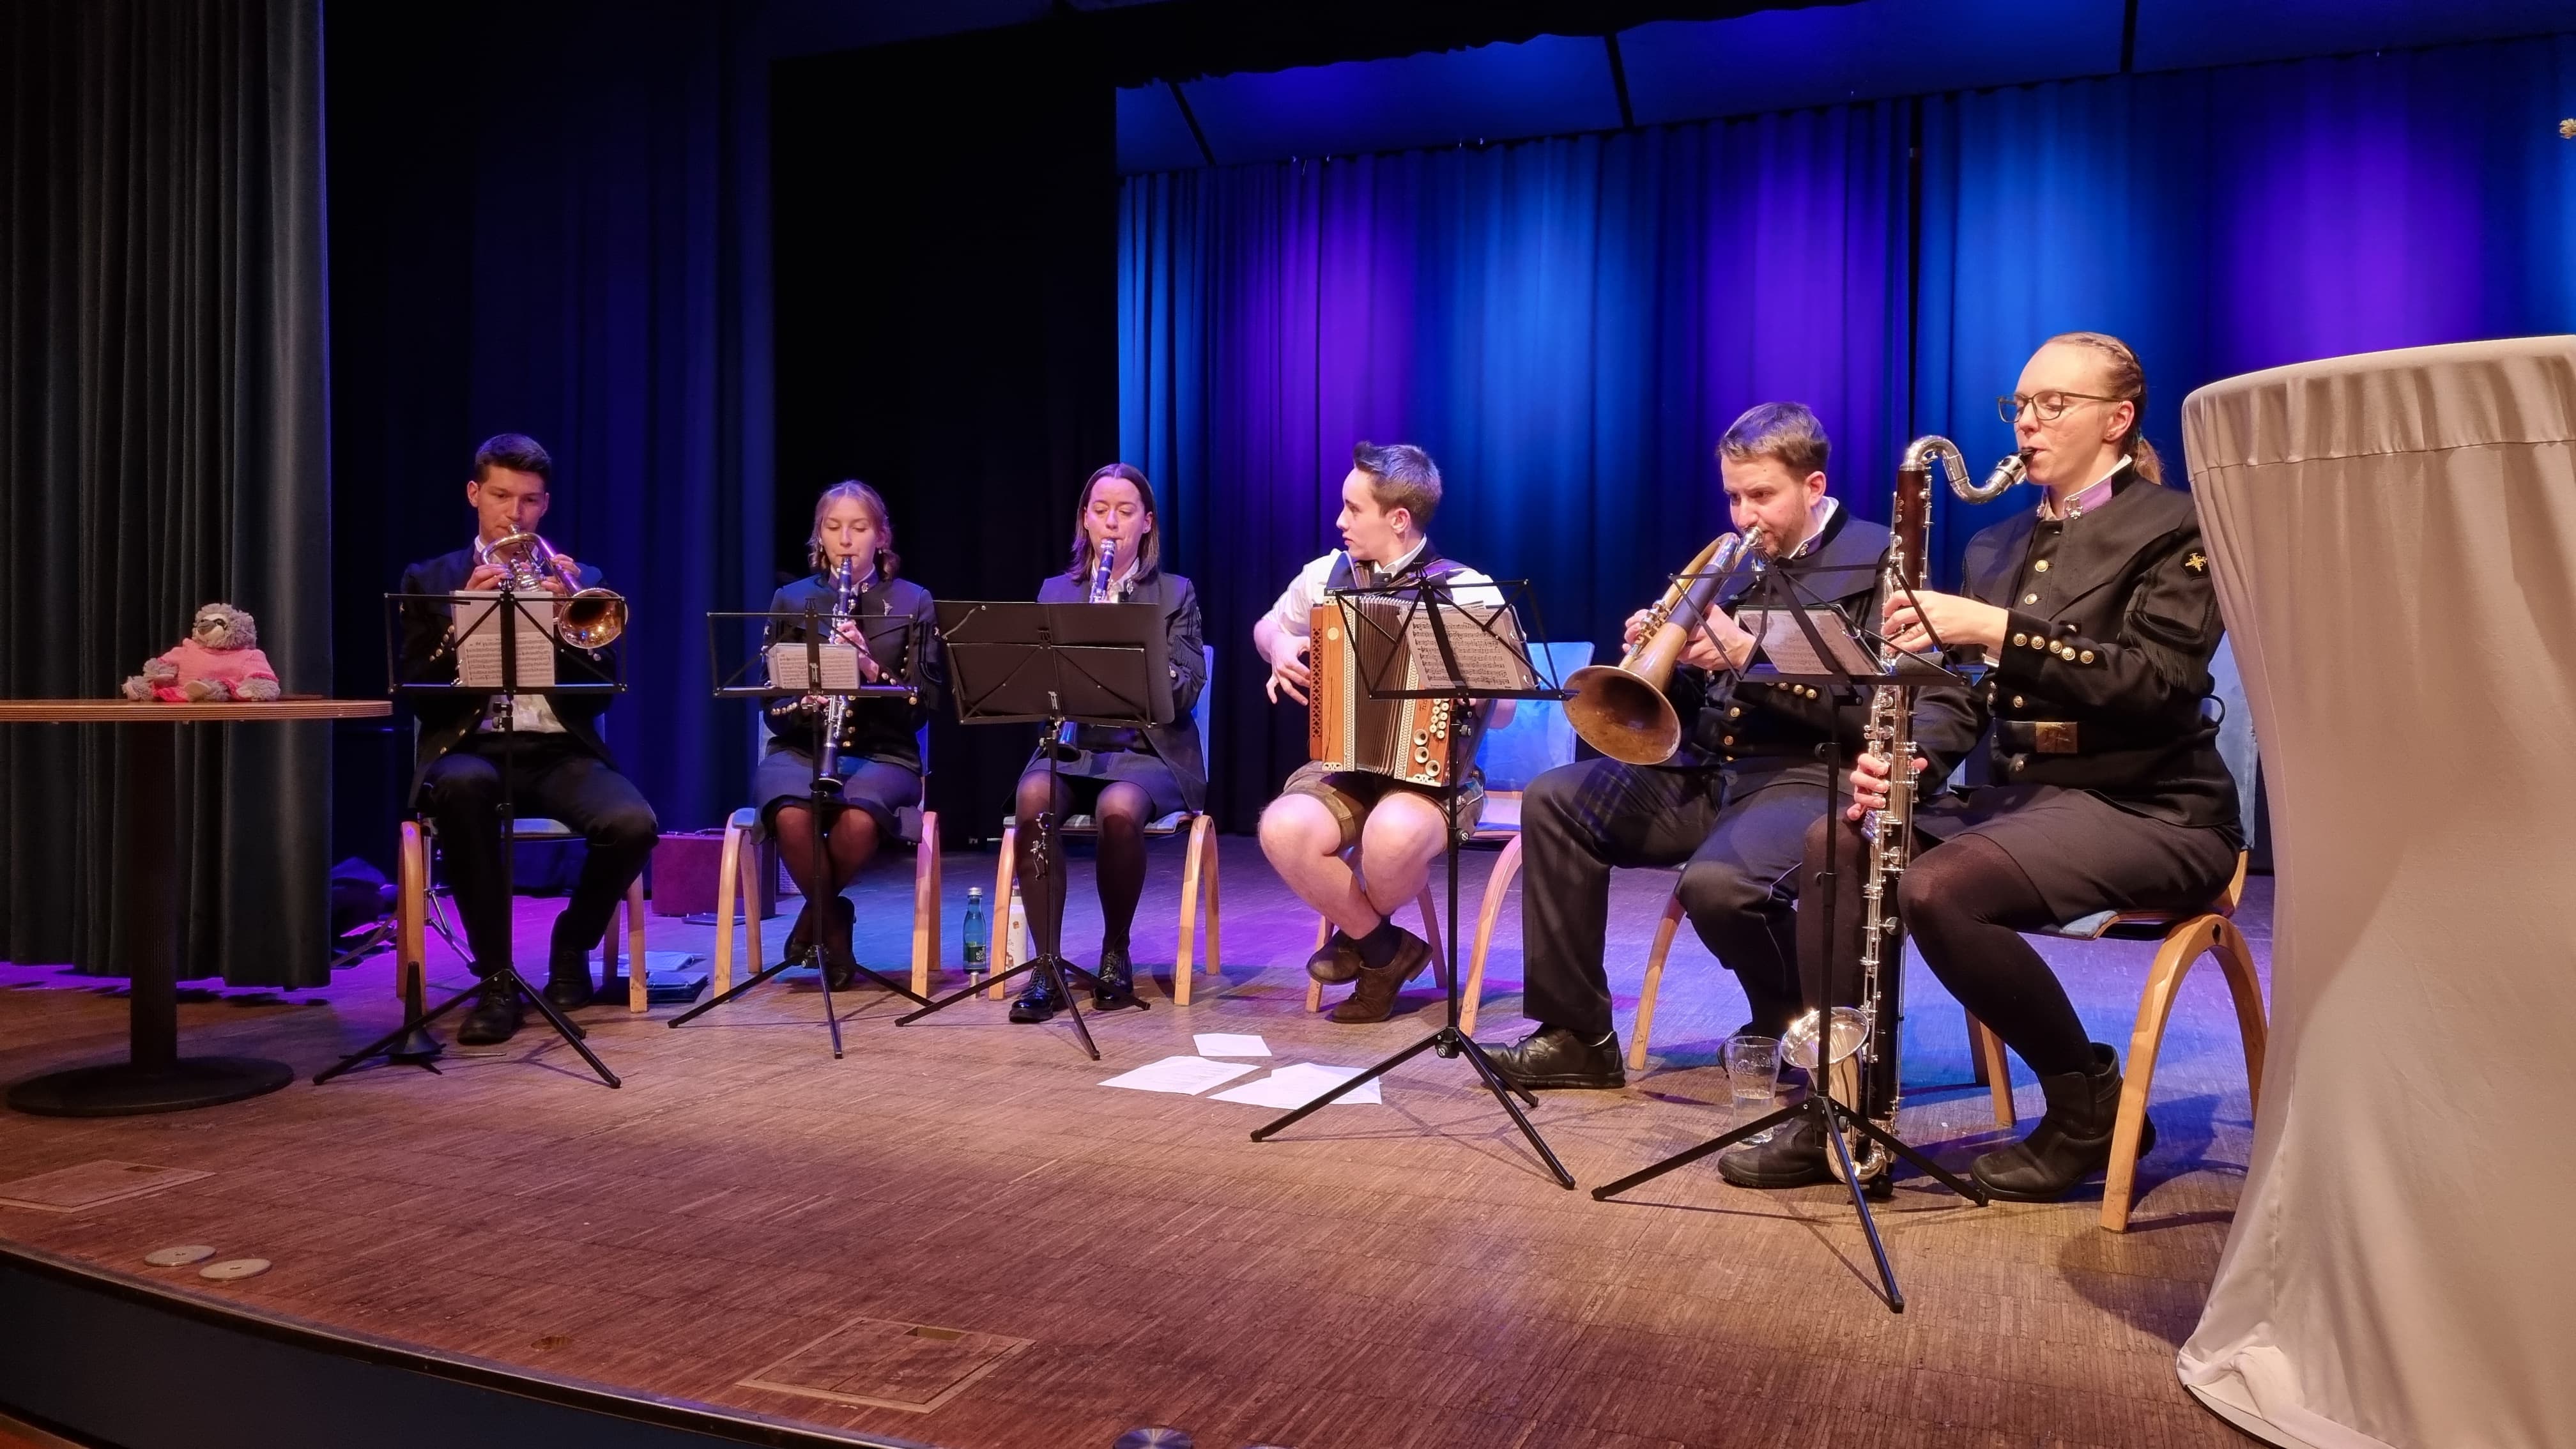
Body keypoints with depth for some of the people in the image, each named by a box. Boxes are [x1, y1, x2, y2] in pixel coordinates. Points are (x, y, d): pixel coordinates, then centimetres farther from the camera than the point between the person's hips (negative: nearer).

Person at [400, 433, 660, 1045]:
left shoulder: (579, 579, 14)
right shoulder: (430, 580, 12)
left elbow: (600, 696, 5)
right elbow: (418, 694, 2)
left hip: (558, 750, 1)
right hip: (471, 747, -1)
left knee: (634, 824, -30)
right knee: (462, 786, -39)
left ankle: (572, 943, 4)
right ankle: (497, 979, -24)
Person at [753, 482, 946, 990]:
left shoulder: (913, 602, 6)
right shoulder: (791, 600, 10)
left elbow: (923, 704, 0)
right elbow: (772, 705, 7)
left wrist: (872, 670, -18)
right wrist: (807, 701, -16)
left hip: (883, 753, -1)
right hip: (801, 748, 1)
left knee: (859, 817, -36)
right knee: (791, 815, -35)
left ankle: (816, 914, -4)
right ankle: (834, 920, -5)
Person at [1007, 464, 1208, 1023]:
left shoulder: (1176, 593, 7)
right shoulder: (1055, 592, 14)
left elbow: (1188, 691, -3)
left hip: (1149, 751, -2)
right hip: (1072, 747, 2)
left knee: (1119, 808, -36)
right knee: (1033, 798, -33)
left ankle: (1115, 953, -13)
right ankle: (1046, 964, -25)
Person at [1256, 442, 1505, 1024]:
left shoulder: (1468, 593, -6)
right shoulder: (1328, 574, 7)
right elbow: (1267, 626, 26)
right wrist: (1281, 646, 3)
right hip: (1343, 762, 4)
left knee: (1393, 835, -38)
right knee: (1283, 829, -30)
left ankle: (1360, 935, 1)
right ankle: (1385, 948, -4)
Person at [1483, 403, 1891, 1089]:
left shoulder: (1877, 560, -1)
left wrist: (1749, 653, -19)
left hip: (1811, 776, -7)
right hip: (1708, 771, 7)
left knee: (1715, 883, -35)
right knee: (1554, 800, -9)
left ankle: (1790, 1025, 0)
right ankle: (1577, 1036, -4)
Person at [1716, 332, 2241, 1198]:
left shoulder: (2176, 527, -5)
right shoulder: (1998, 544, 16)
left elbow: (2161, 681, -20)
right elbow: (1962, 690, 10)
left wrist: (1998, 629, -28)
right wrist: (1910, 756, -13)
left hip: (2146, 808, -7)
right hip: (2022, 793, 7)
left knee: (1937, 890, -31)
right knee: (1836, 841, -13)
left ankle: (2090, 1103, -9)